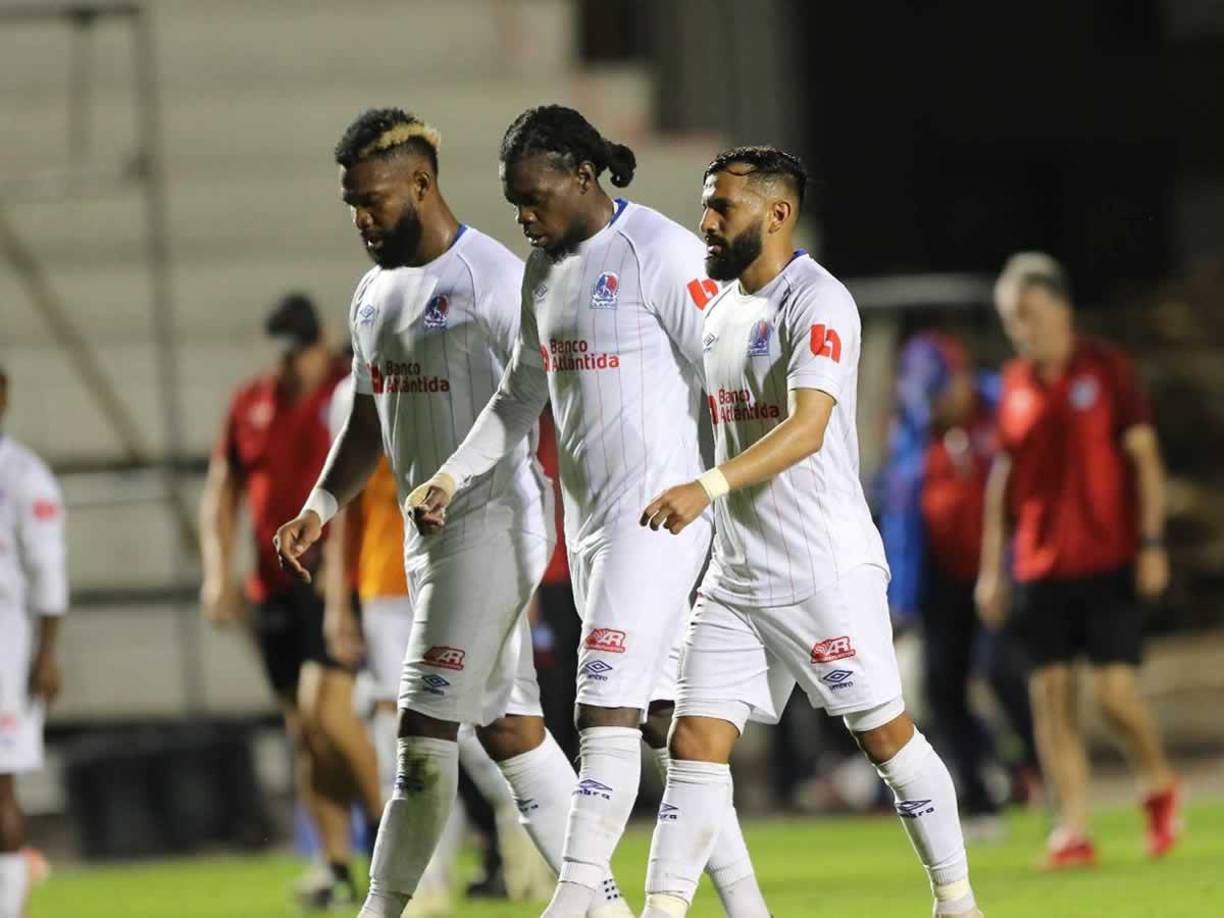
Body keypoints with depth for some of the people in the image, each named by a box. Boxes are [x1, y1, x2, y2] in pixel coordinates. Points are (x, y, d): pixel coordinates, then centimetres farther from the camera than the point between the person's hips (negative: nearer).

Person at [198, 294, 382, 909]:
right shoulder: (251, 405, 11)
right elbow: (220, 495, 18)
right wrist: (217, 571, 7)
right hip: (275, 585, 6)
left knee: (325, 707, -19)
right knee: (302, 731, 6)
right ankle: (338, 866, 12)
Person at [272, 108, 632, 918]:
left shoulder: (497, 281, -12)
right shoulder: (376, 294, 14)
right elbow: (370, 420, 23)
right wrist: (324, 504, 9)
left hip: (494, 523, -9)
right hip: (428, 535, 9)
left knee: (427, 726, -10)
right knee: (509, 726, 10)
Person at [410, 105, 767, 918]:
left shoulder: (662, 253, -11)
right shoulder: (545, 268, 14)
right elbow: (522, 394, 25)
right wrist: (455, 477, 14)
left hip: (661, 511, -8)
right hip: (590, 516, 8)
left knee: (607, 714, -14)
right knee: (663, 719, 8)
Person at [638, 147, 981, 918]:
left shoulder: (818, 304, -13)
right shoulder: (721, 309, 14)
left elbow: (807, 427, -27)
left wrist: (710, 487, -38)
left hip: (826, 571, -8)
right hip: (735, 578, 8)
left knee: (886, 736, 0)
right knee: (697, 740, -2)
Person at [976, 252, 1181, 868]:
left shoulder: (1106, 370, -2)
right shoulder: (1016, 385, 9)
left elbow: (1144, 456, -2)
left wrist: (1152, 542, -9)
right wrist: (992, 567, 13)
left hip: (1109, 562, -4)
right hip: (1040, 564, 4)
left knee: (1114, 690, -10)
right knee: (1050, 693, -3)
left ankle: (1158, 783, 18)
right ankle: (1072, 830, -1)